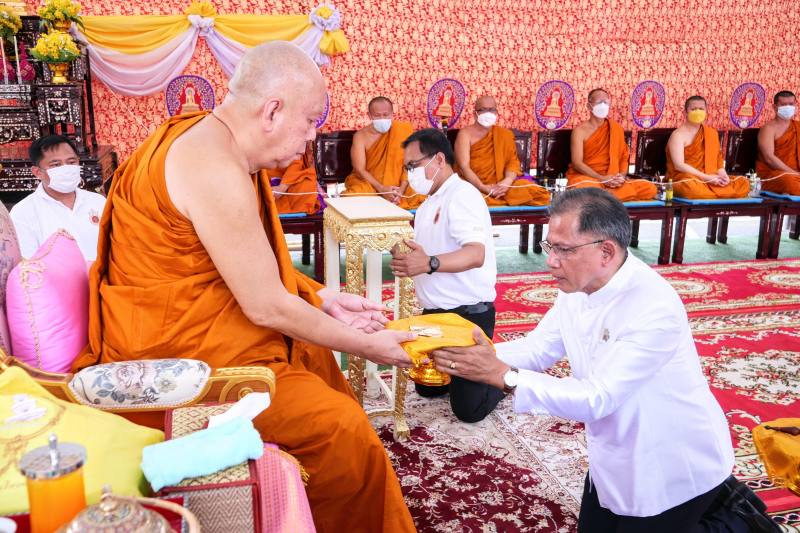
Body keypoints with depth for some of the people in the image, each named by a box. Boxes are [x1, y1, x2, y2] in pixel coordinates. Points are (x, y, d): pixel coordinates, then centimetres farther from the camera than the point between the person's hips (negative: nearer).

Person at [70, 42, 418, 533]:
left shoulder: (213, 139, 5)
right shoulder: (214, 169, -27)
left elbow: (257, 266, 14)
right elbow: (266, 307, -23)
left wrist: (323, 300, 10)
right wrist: (365, 345, -12)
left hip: (205, 322, 11)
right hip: (176, 354, -11)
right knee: (341, 428, -14)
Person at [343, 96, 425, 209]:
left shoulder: (403, 130, -4)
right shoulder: (361, 136, -6)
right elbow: (360, 170, -11)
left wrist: (402, 188, -21)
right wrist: (382, 189, -25)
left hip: (397, 183, 1)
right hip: (368, 182, -1)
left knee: (420, 197, -25)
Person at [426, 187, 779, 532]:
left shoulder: (654, 309, -34)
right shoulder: (576, 288, -7)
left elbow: (595, 399, -35)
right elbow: (538, 349, -3)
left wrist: (501, 374, -38)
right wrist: (477, 358, -20)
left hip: (674, 468, -8)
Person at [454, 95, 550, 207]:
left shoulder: (506, 134, 18)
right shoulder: (465, 133, 3)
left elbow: (513, 161, 7)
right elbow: (463, 167, -8)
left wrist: (508, 181, -16)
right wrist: (483, 188, -22)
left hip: (501, 185, 4)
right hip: (473, 186, -4)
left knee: (542, 196, -16)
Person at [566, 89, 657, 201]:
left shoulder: (616, 129, 16)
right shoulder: (580, 131, 2)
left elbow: (623, 158, 15)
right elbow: (577, 163, -8)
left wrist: (622, 175, -8)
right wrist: (601, 179, -20)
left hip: (612, 179, 5)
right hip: (585, 177, -5)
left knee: (650, 189, -18)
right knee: (582, 188, -44)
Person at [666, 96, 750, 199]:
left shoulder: (711, 133, 18)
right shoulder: (678, 135, -4)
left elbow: (718, 158, 15)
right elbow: (679, 165, -15)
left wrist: (722, 174, -8)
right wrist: (707, 178, -20)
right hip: (682, 178, -6)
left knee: (744, 183, -10)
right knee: (690, 186, -42)